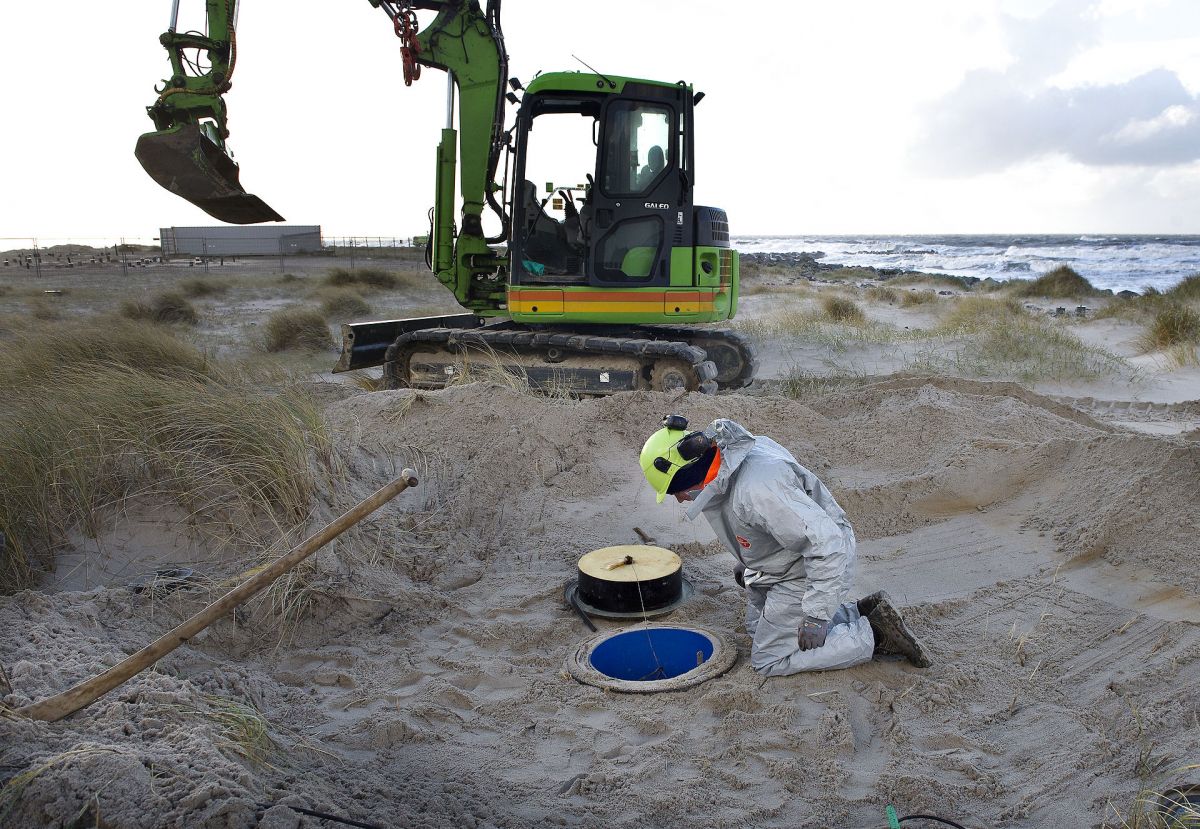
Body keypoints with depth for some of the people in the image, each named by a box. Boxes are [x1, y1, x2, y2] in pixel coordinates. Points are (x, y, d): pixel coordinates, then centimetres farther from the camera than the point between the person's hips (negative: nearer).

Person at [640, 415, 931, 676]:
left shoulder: (756, 488, -38)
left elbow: (826, 540, -38)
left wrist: (816, 615, -34)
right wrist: (745, 562, 25)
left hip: (813, 570, -10)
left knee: (769, 661, -3)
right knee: (759, 631, 23)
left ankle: (872, 634, 2)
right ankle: (863, 613, 19)